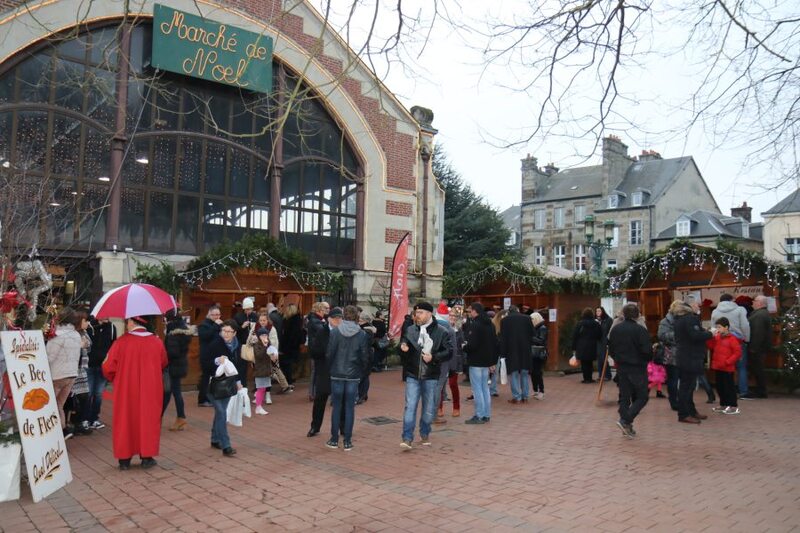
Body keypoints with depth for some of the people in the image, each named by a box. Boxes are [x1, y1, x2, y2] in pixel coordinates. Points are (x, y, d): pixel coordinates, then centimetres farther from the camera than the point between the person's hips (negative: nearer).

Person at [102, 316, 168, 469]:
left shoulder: (122, 341, -12)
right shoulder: (157, 342, -4)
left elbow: (108, 367, -9)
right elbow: (163, 364, 10)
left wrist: (115, 379, 12)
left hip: (126, 390, -1)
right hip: (150, 391, 2)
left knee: (125, 421, 11)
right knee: (148, 420, 11)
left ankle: (124, 458, 15)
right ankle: (147, 457, 14)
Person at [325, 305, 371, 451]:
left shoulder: (335, 331, -6)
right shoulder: (362, 334, -4)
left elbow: (329, 353, -6)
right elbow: (365, 357, -3)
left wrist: (330, 369, 9)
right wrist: (362, 372, 11)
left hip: (337, 375, 0)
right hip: (354, 375, 0)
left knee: (336, 407, 9)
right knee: (350, 408, 7)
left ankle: (334, 440, 15)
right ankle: (347, 441, 9)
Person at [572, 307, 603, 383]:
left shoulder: (579, 324, -3)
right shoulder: (596, 324, 3)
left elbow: (574, 336, -3)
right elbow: (600, 336, 9)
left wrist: (574, 348, 2)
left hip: (581, 347, -2)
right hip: (592, 347, 3)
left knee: (584, 363, 2)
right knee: (590, 363, 12)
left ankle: (586, 378, 1)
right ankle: (589, 378, 12)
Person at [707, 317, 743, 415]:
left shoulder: (732, 338, -13)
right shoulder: (717, 337, 8)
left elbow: (738, 352, -15)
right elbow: (710, 346, 7)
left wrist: (727, 362, -17)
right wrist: (712, 337, -5)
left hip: (727, 368, -8)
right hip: (717, 367, 8)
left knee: (729, 386, -2)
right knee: (720, 386, 13)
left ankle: (734, 407, 6)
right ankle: (723, 405, 24)